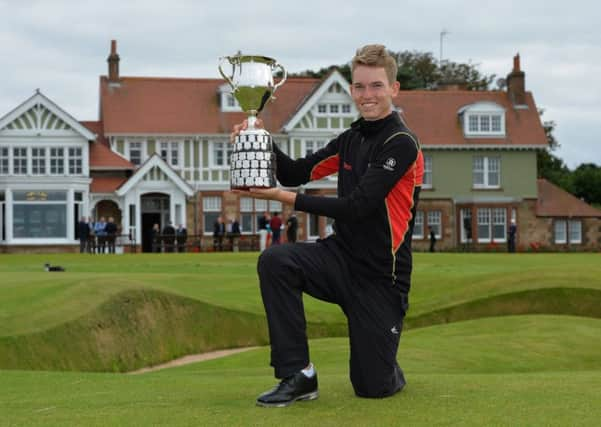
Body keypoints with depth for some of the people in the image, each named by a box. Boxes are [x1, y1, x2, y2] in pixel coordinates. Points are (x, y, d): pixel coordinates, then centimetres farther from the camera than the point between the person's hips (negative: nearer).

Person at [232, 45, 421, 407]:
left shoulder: (401, 143, -15)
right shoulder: (351, 139, 9)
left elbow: (357, 207, -23)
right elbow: (296, 173, 11)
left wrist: (285, 198, -24)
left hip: (380, 276, -6)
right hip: (341, 256, 6)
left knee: (372, 387, -4)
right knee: (275, 261, -24)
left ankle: (392, 372, 36)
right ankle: (298, 376, -15)